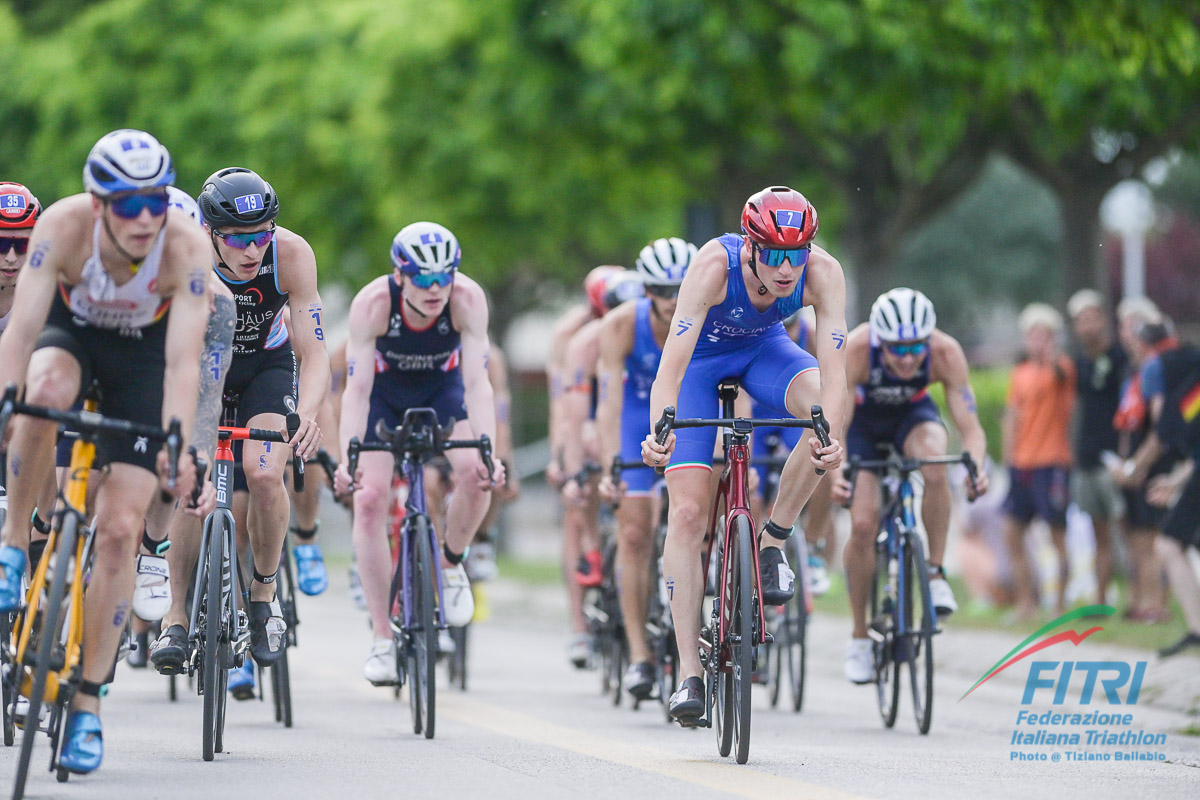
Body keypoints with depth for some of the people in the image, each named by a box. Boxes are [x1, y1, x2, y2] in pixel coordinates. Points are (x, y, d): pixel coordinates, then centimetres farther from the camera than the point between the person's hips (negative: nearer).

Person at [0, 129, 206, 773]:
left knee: (120, 530, -9)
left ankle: (87, 706, 1)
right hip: (72, 331, 0)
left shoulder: (186, 248, -32)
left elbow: (183, 360, -37)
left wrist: (176, 444, -51)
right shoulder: (64, 225, -31)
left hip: (144, 354, 0)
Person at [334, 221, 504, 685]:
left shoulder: (468, 299, -31)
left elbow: (476, 382, -34)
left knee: (476, 475, -25)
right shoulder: (373, 303, -33)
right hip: (385, 390, -1)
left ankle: (450, 564, 5)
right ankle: (382, 640, -9)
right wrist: (348, 457, -47)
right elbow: (357, 388, -34)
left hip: (442, 388, 1)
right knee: (369, 498, -16)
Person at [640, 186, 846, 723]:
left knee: (827, 416, -32)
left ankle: (773, 543, -12)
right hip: (702, 356, -2)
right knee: (689, 510, -13)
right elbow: (672, 364, -43)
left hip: (764, 348, 2)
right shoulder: (716, 265, -37)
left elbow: (833, 368, -37)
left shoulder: (823, 272, -31)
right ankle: (688, 674, -8)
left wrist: (830, 436, -56)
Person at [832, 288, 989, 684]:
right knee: (863, 524, -14)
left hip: (913, 414, 1)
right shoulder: (855, 350, -36)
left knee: (935, 467, -35)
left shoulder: (946, 353, -32)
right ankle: (859, 637, 3)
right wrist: (836, 472, -55)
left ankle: (936, 573, -18)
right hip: (863, 418, -1)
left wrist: (976, 468, -52)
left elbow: (969, 425, -32)